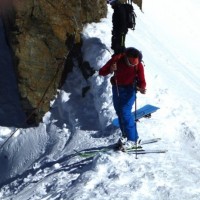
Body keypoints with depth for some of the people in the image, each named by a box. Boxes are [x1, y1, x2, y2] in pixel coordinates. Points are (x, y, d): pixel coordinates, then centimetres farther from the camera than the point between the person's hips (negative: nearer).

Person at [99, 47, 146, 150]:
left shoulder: (138, 65, -22)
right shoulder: (117, 60, -22)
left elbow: (142, 81, -17)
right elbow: (101, 72, -20)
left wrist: (141, 88, -40)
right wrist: (110, 70, -41)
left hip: (129, 89, -4)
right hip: (117, 88, 4)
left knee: (125, 112, -16)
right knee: (119, 112, 11)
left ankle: (132, 139, -12)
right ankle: (126, 135, 28)